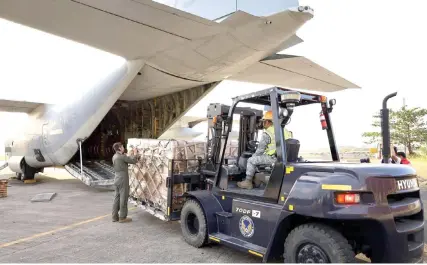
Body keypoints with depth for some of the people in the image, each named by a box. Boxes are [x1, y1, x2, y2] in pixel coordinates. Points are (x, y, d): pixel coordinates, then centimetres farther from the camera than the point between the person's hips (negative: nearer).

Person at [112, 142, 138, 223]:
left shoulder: (114, 156, 10)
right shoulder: (122, 156, -16)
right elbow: (133, 161, -11)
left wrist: (131, 154, 19)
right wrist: (135, 153, 3)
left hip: (117, 179, 9)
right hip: (123, 179, -9)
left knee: (117, 198, 12)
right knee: (123, 198, -1)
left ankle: (115, 217, 17)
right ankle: (122, 217, 5)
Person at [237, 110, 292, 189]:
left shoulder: (267, 133, -11)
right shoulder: (284, 130, 12)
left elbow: (260, 150, -6)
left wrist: (254, 156, 13)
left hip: (273, 158, -8)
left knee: (251, 160, 5)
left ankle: (248, 182, 11)